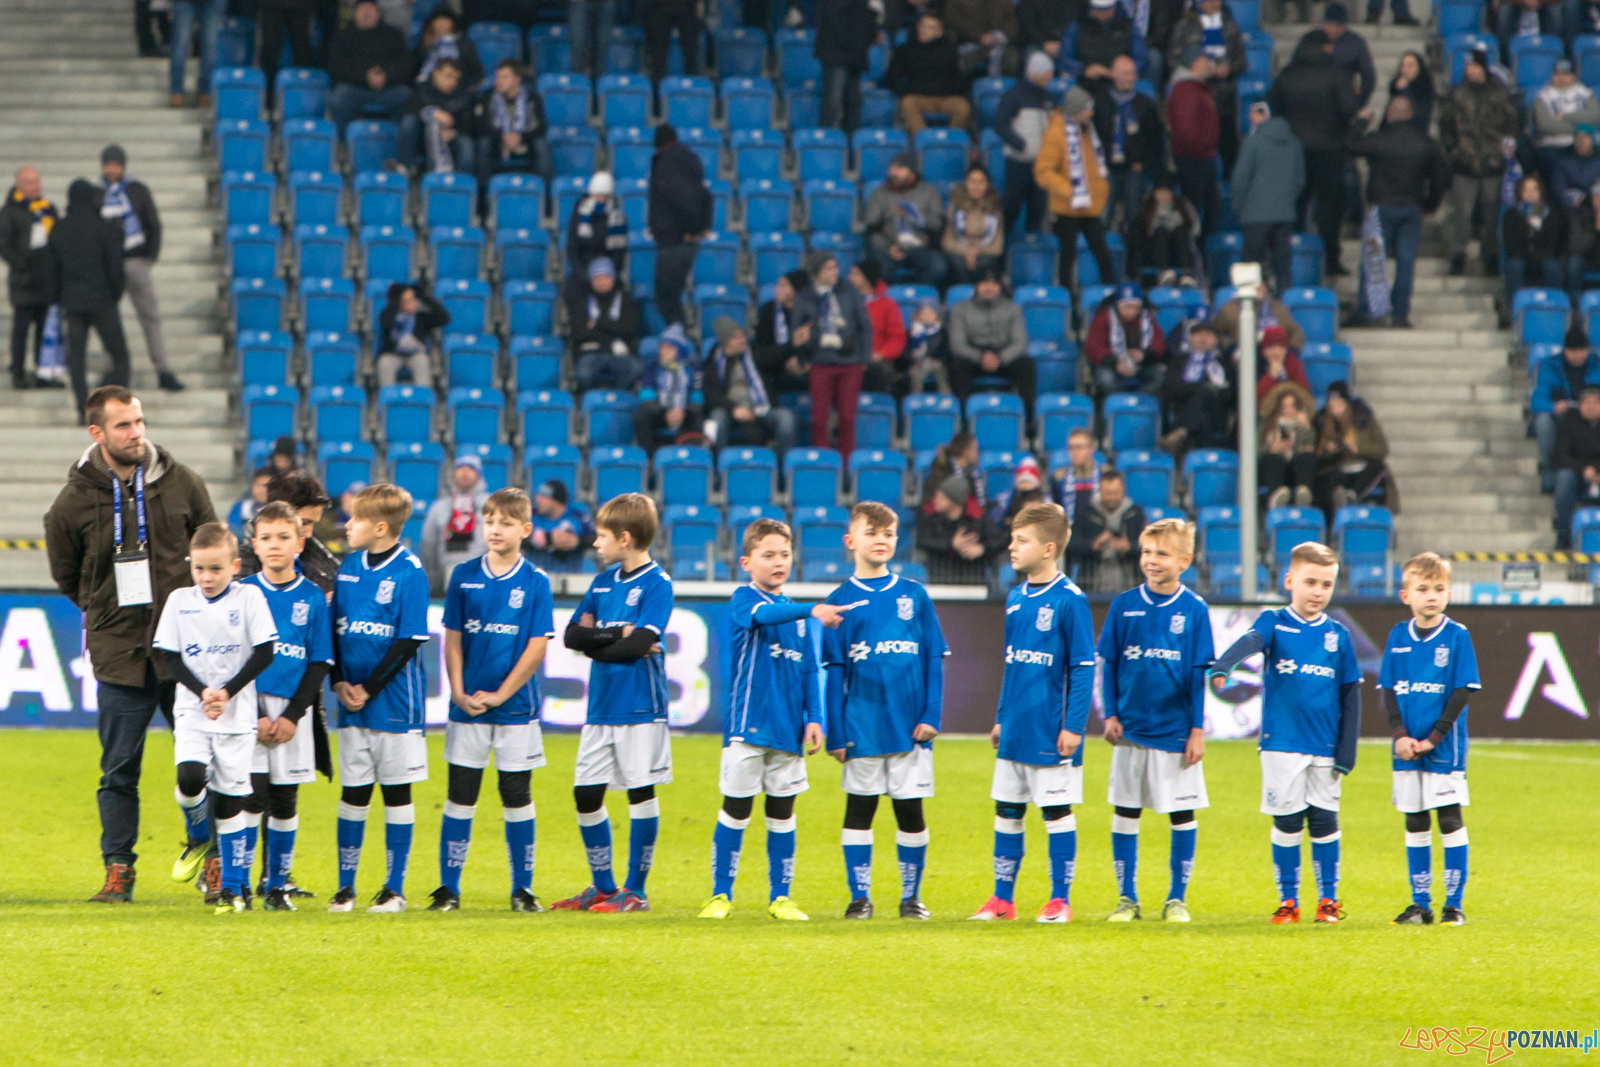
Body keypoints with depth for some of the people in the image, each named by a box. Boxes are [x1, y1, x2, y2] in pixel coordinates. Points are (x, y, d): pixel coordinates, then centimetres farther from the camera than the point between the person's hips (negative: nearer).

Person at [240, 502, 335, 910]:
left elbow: (319, 664, 3)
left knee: (285, 800, 3)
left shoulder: (312, 598, 4)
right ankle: (239, 883, -3)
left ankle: (277, 885, 12)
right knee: (253, 794, -9)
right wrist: (255, 715, -9)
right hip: (249, 706, -1)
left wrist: (293, 716, -7)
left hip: (294, 708, 1)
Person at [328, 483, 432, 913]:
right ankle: (345, 885, 15)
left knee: (396, 791, 2)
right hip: (351, 701, 5)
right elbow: (334, 630, 13)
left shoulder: (409, 571, -10)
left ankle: (395, 888, 7)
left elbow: (410, 641, -12)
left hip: (393, 700, -5)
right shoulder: (349, 566, 8)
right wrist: (339, 682, -1)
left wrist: (369, 690, -14)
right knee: (353, 791, 8)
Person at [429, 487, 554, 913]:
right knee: (460, 795, 3)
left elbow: (537, 647, -5)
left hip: (516, 706, -2)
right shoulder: (464, 576, 5)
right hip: (468, 704, 2)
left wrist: (500, 695, -11)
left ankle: (522, 889, 11)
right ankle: (448, 887, 7)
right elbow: (452, 640, 5)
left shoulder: (535, 582, -2)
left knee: (517, 796, 4)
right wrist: (459, 693, -6)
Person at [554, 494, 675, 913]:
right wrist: (617, 634, -9)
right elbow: (572, 634, 5)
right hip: (600, 706, 7)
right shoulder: (603, 582, 13)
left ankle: (635, 891, 6)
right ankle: (603, 887, 18)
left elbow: (640, 644, -19)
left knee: (641, 792, 0)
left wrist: (595, 640, -7)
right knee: (586, 794, 7)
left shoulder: (656, 584, -8)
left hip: (640, 707, -7)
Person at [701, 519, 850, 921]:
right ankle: (721, 894, 6)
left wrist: (814, 718, 4)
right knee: (736, 810, -1)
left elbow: (809, 670, 15)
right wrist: (812, 611, -42)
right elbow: (764, 614, -27)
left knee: (782, 812, 8)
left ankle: (780, 896, 14)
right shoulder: (743, 600, -4)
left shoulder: (796, 613, 13)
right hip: (748, 725, -5)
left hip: (788, 729, 5)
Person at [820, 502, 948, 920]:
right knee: (859, 806, 3)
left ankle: (911, 896, 15)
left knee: (910, 809, 5)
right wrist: (836, 732, -2)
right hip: (862, 725, -1)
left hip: (909, 725, 1)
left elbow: (934, 660, 7)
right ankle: (860, 896, 11)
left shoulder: (914, 596, 6)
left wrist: (931, 715, -3)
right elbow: (833, 670, 2)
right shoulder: (841, 601, 3)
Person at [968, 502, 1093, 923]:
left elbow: (1083, 668, -11)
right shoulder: (1015, 599, 11)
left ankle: (1060, 900, 8)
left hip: (1049, 731, -7)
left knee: (1056, 811, 1)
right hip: (1014, 731, 7)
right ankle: (1002, 897, 16)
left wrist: (1073, 725, -14)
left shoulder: (1069, 601, -11)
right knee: (1006, 811, 9)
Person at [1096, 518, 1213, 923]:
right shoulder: (1124, 605, 3)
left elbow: (1200, 674, 0)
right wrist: (1110, 715, 0)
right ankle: (1126, 898, 13)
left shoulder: (1194, 610, -1)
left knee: (1183, 814, 3)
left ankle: (1177, 898, 12)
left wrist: (1197, 729, -3)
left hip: (1176, 732, -2)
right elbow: (1108, 664, 8)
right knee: (1124, 813, 5)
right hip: (1131, 730, 2)